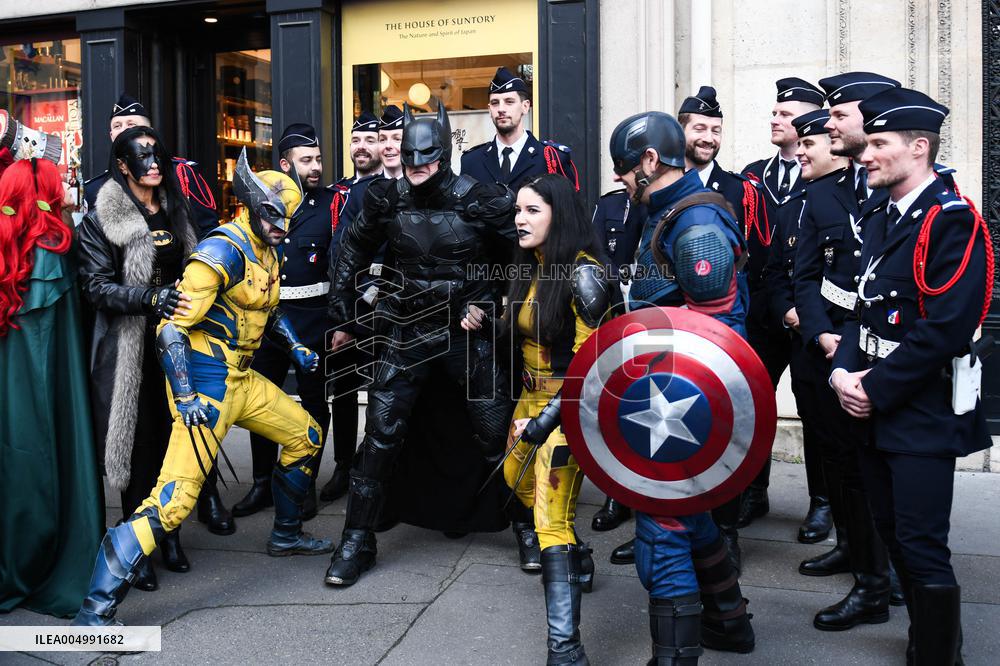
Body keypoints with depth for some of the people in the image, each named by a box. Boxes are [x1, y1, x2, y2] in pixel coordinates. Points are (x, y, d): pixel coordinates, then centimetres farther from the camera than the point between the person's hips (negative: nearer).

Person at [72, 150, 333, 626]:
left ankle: (286, 535, 37)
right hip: (206, 383, -10)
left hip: (240, 379, 10)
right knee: (173, 500, -16)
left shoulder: (265, 252, 12)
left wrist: (294, 346, 16)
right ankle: (95, 609, -9)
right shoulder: (224, 251, -17)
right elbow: (170, 327, -21)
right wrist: (185, 398, -25)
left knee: (306, 436, 20)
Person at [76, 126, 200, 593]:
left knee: (174, 437, 6)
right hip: (129, 347, -4)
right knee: (138, 441, -1)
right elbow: (96, 287, -10)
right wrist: (151, 298, -24)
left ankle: (170, 535, 21)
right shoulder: (100, 219, -3)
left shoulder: (175, 210, 13)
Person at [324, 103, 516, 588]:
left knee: (496, 435, 4)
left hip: (468, 330, -2)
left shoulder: (481, 201, -10)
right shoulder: (388, 199, -1)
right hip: (408, 330, 2)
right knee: (381, 434, -1)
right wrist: (341, 316, 11)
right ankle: (357, 540, 13)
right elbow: (353, 253, 13)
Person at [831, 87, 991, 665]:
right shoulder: (881, 221, 12)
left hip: (924, 414, -8)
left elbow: (945, 330, -21)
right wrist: (845, 372, -2)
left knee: (923, 549, -2)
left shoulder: (953, 221, -14)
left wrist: (876, 390, -16)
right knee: (894, 533, 17)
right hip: (876, 408, 8)